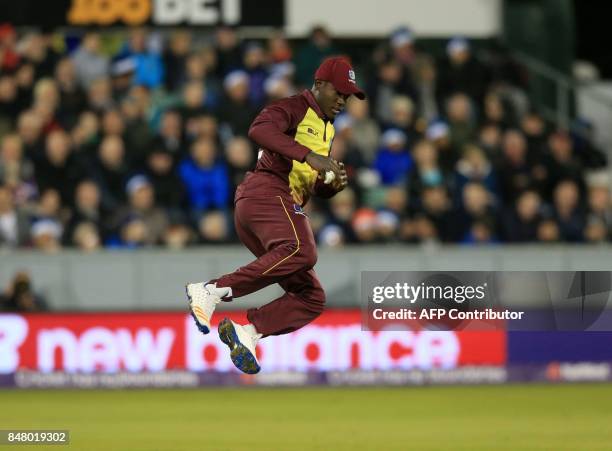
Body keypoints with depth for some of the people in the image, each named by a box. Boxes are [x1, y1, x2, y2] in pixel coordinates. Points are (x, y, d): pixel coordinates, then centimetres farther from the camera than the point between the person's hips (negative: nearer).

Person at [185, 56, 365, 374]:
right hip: (267, 190, -10)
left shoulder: (327, 129, 30)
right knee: (301, 252, -37)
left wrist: (332, 184, 10)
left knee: (312, 297, 0)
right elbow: (259, 130, -20)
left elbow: (317, 189, 34)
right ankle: (213, 291, -39)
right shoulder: (294, 109, 2)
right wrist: (308, 155, -28)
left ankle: (245, 331, -14)